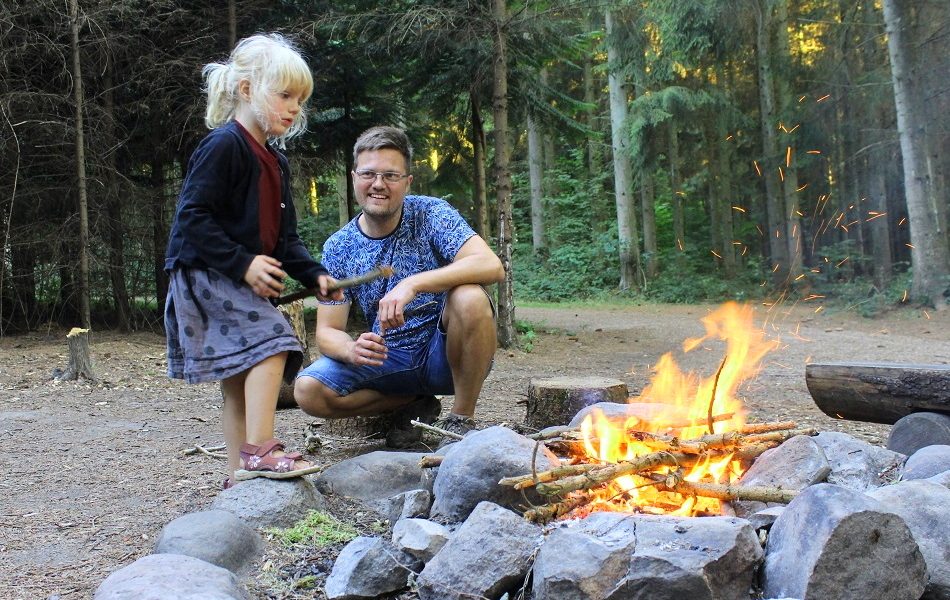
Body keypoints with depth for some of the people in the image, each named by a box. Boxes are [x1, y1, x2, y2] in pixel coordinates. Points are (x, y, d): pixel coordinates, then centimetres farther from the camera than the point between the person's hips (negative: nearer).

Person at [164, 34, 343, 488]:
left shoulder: (274, 162, 15)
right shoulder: (223, 146, -13)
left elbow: (285, 236, 15)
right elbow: (192, 217, -20)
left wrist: (314, 275, 0)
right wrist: (242, 263, -24)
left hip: (239, 280, 9)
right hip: (203, 274, -9)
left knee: (238, 378, 10)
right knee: (271, 341, -23)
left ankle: (239, 471, 17)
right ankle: (259, 451, -22)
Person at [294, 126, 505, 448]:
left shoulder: (431, 215, -10)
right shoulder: (338, 248, -1)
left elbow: (492, 266, -26)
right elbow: (327, 331, -2)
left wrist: (412, 284, -37)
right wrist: (352, 350, -28)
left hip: (444, 352, -3)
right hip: (387, 359, 3)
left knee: (469, 297, -34)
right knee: (308, 391, -21)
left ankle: (461, 419, -14)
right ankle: (415, 404, 3)